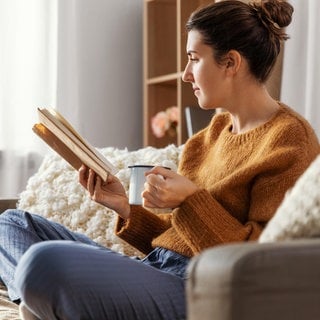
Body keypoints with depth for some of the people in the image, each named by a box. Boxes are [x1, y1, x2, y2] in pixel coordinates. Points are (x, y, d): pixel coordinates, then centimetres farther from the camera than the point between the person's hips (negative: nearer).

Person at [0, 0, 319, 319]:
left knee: (45, 259, -34)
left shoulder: (291, 138, -8)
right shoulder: (218, 128, 18)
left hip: (197, 293, -10)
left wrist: (191, 200, -18)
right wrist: (126, 209, 6)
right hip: (154, 268, 10)